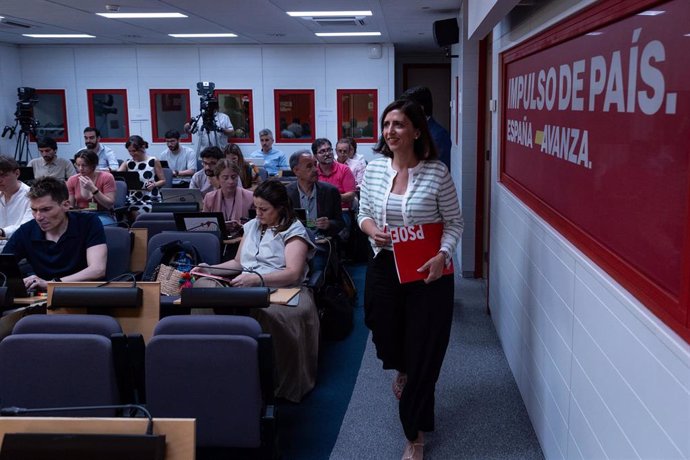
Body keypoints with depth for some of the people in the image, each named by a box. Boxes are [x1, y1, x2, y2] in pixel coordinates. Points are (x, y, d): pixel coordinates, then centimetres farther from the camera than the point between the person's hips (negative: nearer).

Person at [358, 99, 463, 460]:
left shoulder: (437, 173, -11)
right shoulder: (373, 170, -2)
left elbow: (454, 222, -4)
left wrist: (442, 255, -21)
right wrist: (371, 229, -12)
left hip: (428, 272, -3)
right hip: (383, 267, 3)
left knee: (424, 352, 3)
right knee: (386, 339, 17)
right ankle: (403, 370, 58)